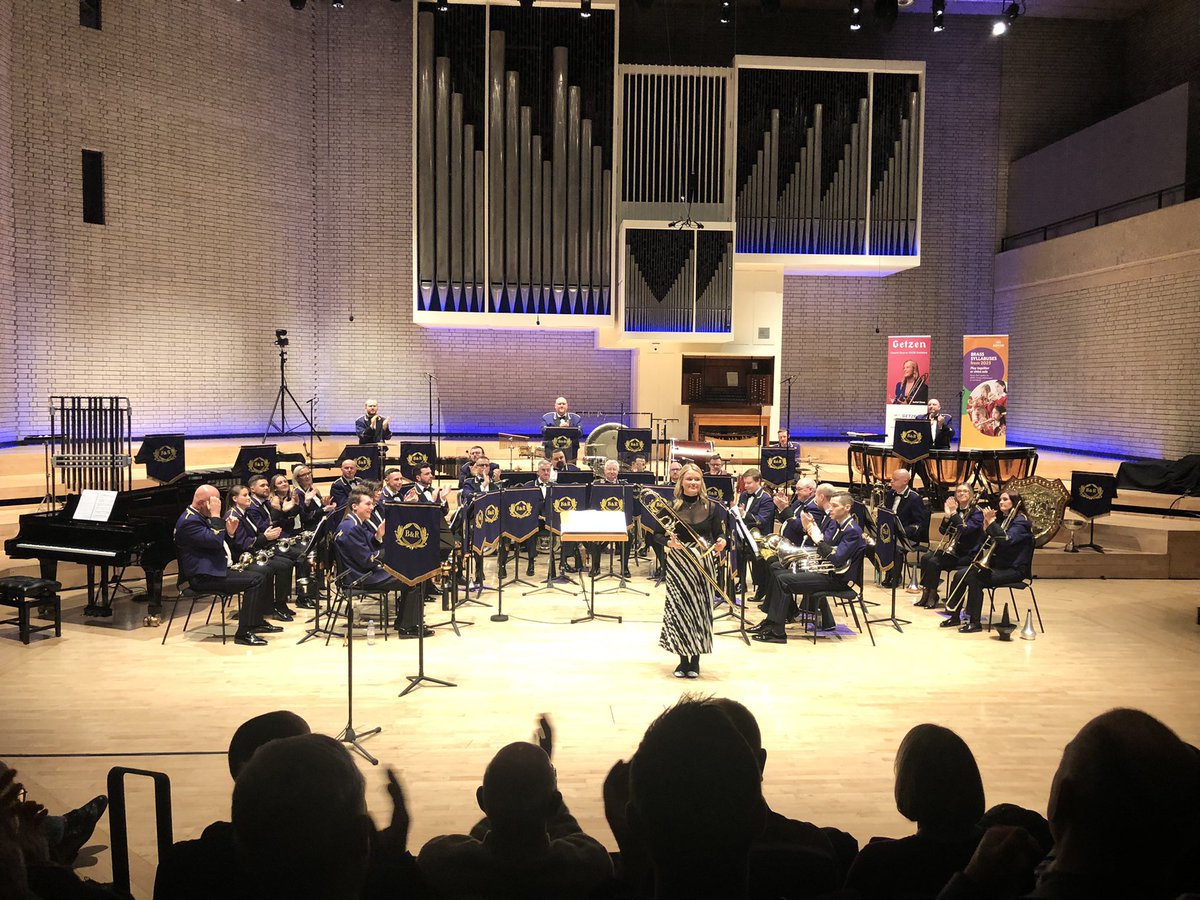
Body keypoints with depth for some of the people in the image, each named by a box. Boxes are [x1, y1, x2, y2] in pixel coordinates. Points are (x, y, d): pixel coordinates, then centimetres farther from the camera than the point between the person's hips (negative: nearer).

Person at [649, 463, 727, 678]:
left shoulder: (711, 507, 3)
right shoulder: (671, 506, 0)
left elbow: (719, 533, 4)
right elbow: (655, 533, 2)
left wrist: (721, 542, -18)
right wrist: (668, 542, -17)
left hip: (703, 564, 1)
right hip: (678, 563, -1)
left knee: (700, 608, 3)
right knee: (679, 608, -2)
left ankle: (695, 660, 16)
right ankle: (683, 660, 12)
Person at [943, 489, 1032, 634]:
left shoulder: (1021, 520, -10)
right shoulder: (1001, 518, 15)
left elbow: (1006, 540, -27)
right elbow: (986, 542, 11)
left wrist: (991, 522, -25)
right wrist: (986, 525, -4)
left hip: (1014, 569, -8)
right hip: (997, 564, 8)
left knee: (975, 578, -28)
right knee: (960, 574, -9)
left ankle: (975, 622, -21)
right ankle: (954, 616, -2)